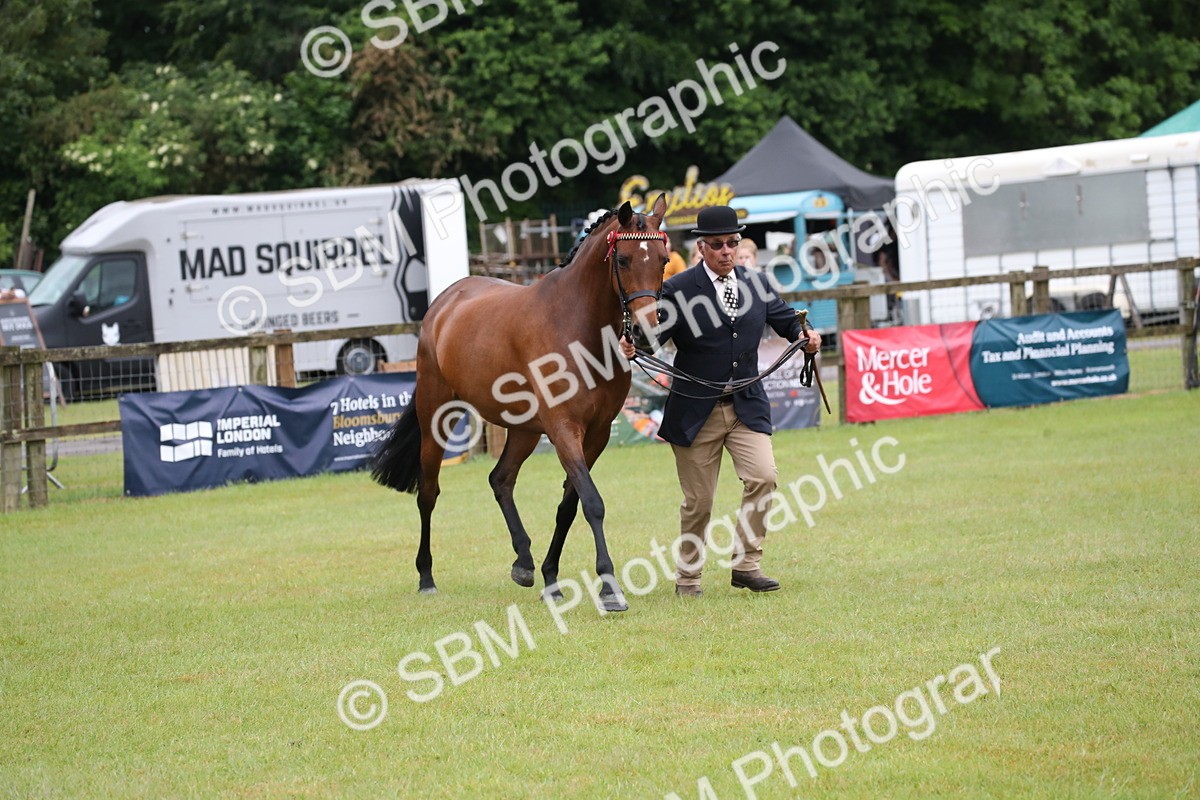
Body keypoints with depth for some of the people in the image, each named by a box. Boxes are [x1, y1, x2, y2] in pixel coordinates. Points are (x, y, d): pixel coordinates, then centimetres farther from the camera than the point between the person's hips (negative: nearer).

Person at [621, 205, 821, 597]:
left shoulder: (757, 283, 6)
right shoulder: (678, 289, -6)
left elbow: (785, 318, 16)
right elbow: (655, 332, -12)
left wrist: (805, 334, -5)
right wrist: (632, 345, -33)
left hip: (747, 405, 3)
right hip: (696, 410, -3)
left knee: (763, 476, -16)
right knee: (698, 501, 4)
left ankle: (746, 564, -3)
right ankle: (687, 576, 21)